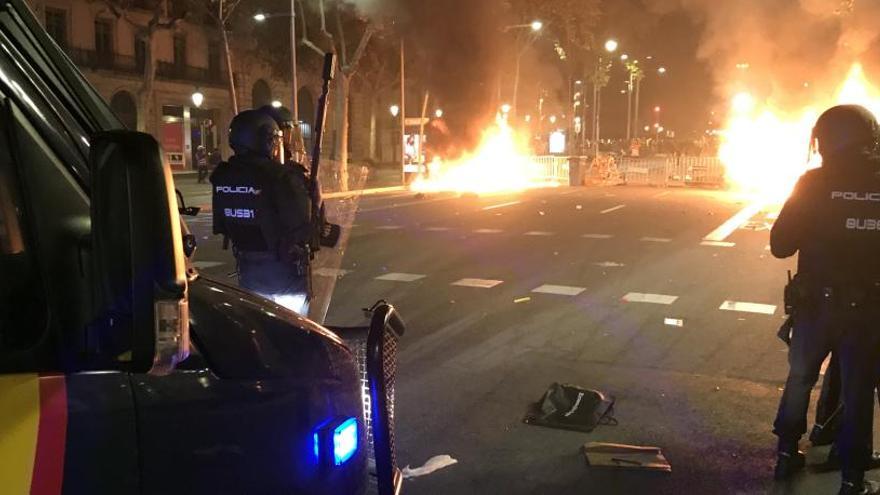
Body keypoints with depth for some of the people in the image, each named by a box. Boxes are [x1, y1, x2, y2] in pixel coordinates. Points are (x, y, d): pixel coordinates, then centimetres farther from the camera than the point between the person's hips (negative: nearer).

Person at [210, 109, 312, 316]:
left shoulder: (222, 176, -2)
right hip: (284, 268, -5)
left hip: (248, 269, 6)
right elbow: (301, 226, -21)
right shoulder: (280, 177, -22)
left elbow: (220, 225, 6)